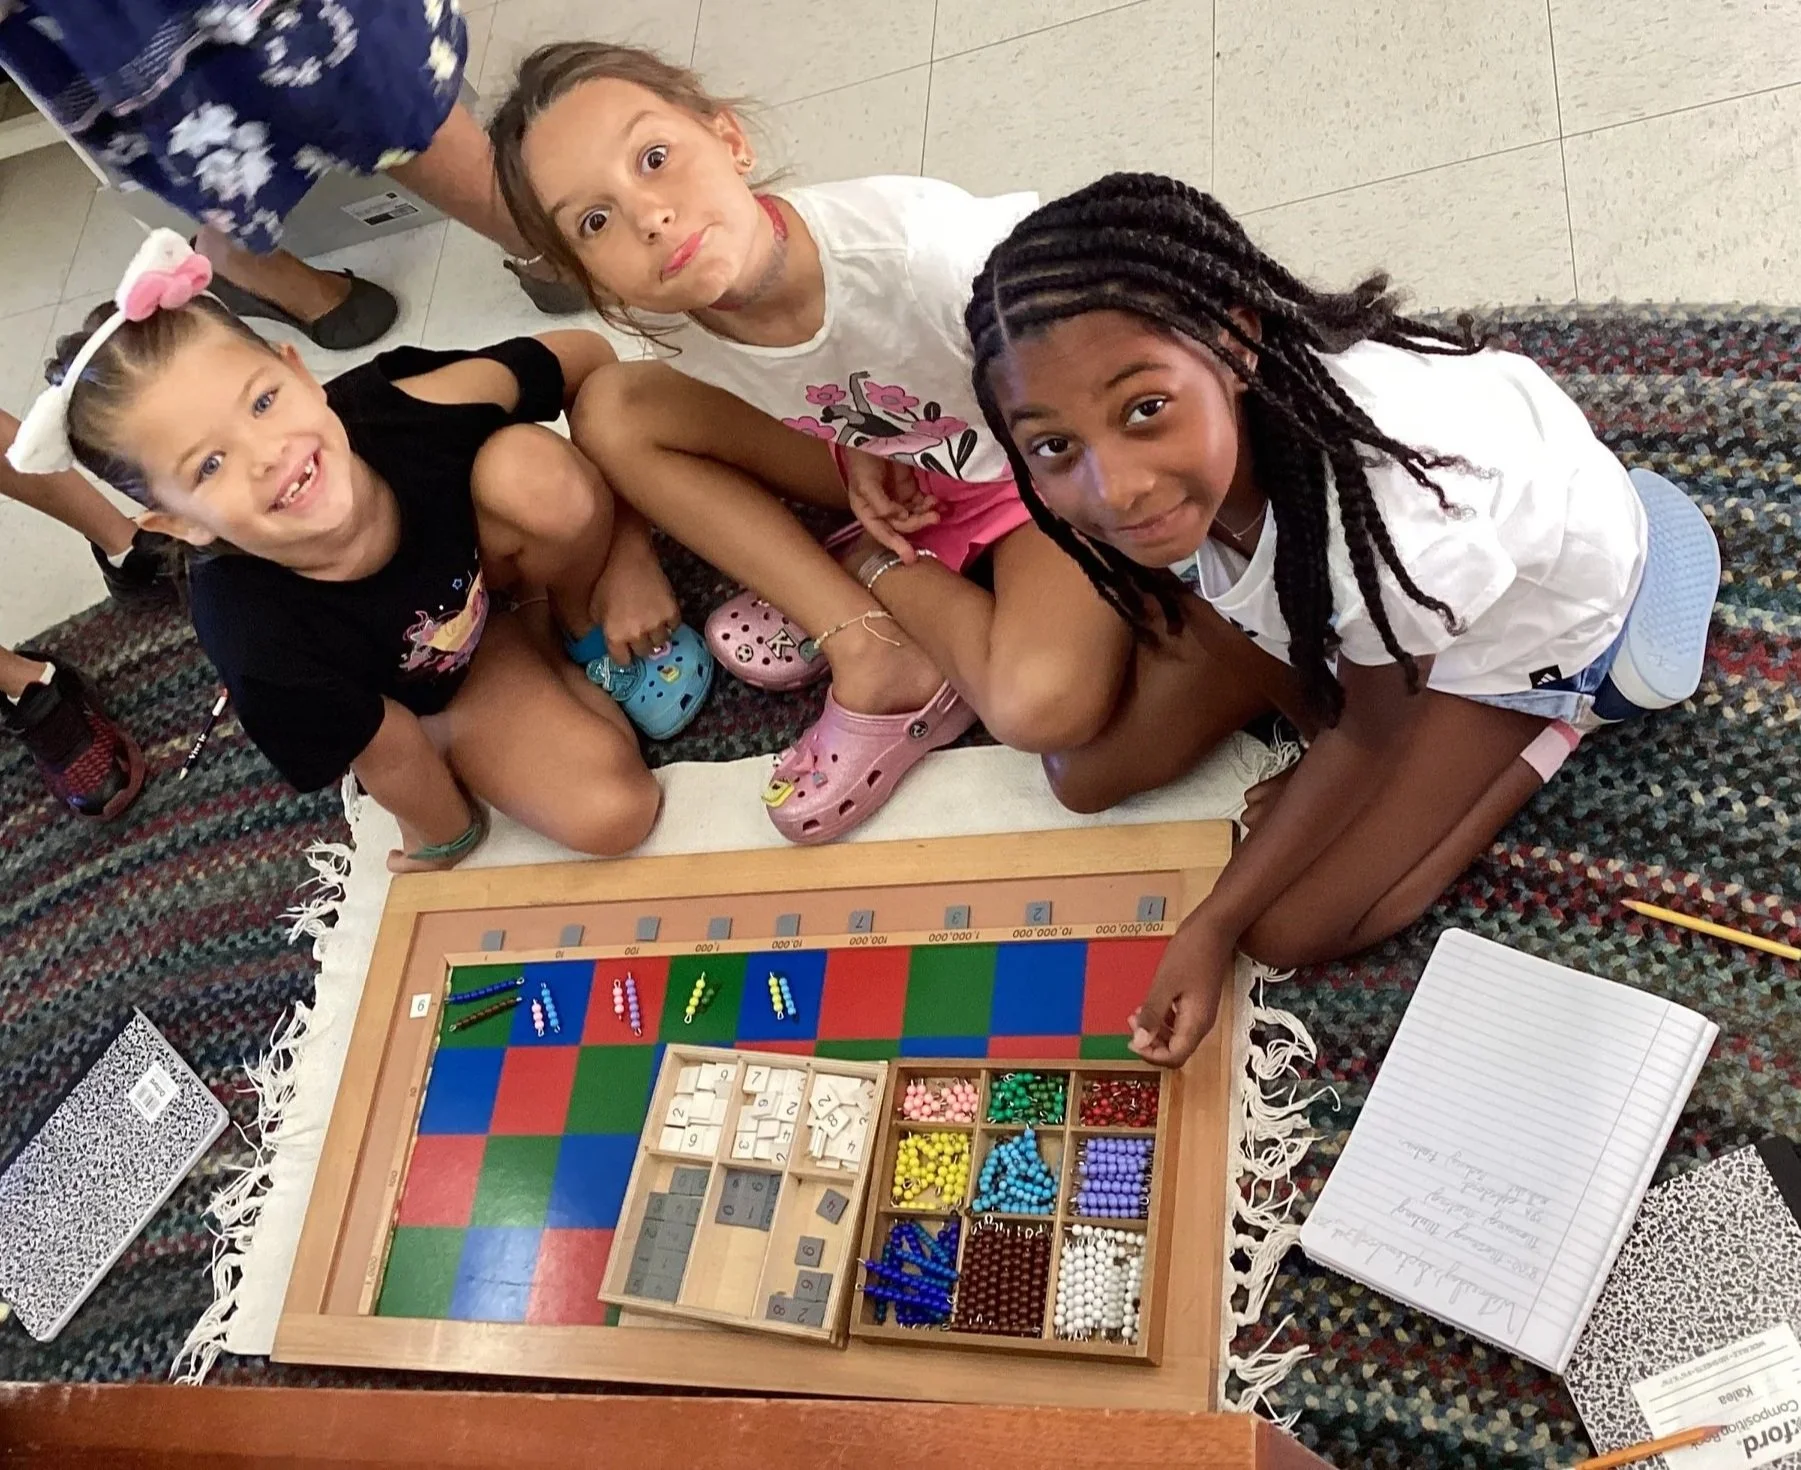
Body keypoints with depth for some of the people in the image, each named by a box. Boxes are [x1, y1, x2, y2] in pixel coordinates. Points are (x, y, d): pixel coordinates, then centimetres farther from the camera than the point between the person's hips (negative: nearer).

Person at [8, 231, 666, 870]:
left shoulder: (403, 407, -37)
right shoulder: (263, 643, -41)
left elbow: (593, 357, -21)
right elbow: (386, 753, -22)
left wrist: (632, 555, -19)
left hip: (483, 551, 2)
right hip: (430, 689, -1)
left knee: (528, 467, -32)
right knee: (608, 813, -20)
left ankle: (582, 624, 0)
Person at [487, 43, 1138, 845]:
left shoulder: (917, 242, -36)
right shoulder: (670, 320, -19)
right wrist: (854, 453, -13)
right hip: (899, 468, 6)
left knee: (1043, 703, -35)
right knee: (613, 415, -9)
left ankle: (880, 573, -5)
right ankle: (874, 646, -10)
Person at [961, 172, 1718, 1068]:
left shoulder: (1388, 506, -45)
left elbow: (1370, 730, -24)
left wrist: (1214, 926, -20)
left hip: (1522, 619, -4)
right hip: (1311, 585, 4)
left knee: (1289, 930, -5)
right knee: (1087, 774, -3)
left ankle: (1554, 725, 8)